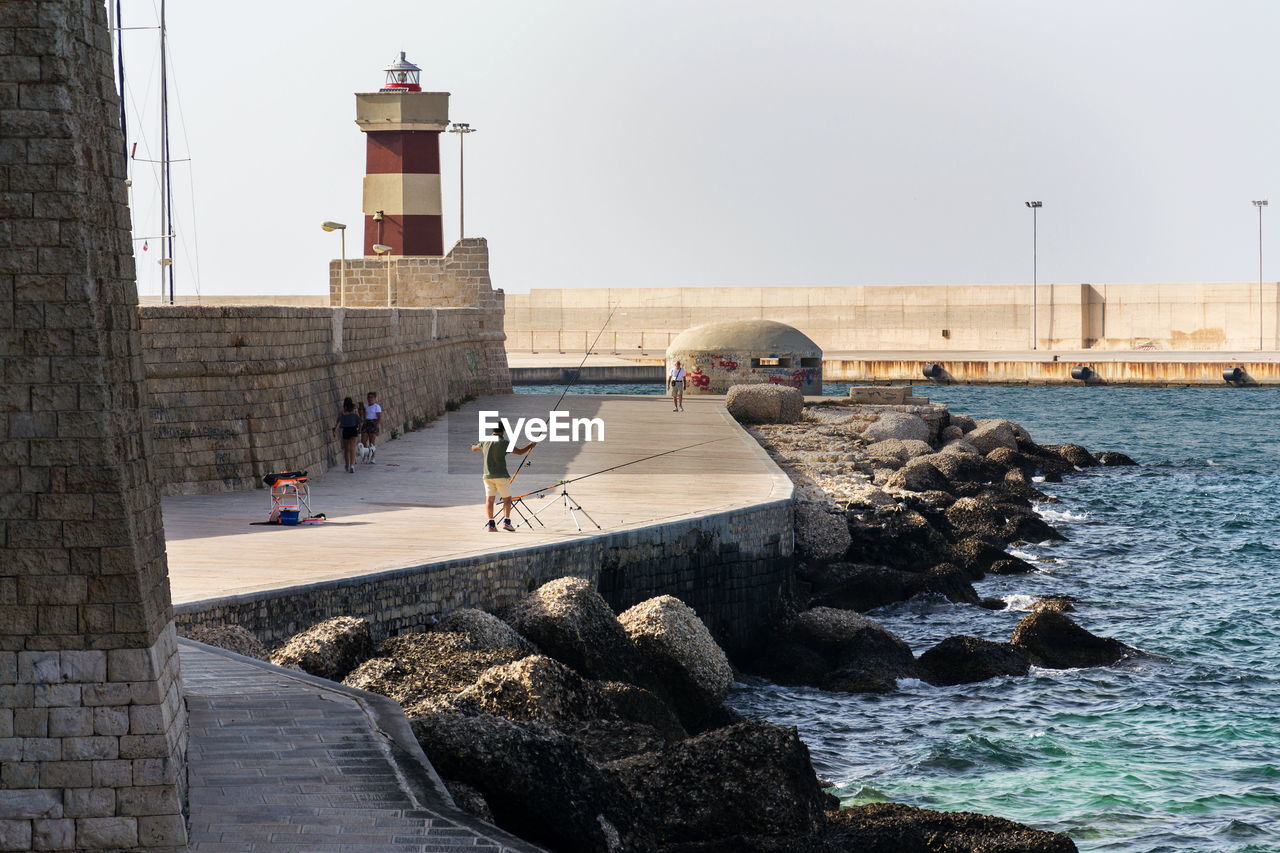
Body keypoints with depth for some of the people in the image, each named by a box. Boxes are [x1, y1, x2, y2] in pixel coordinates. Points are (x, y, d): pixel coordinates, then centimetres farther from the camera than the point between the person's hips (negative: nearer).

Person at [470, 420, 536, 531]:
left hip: (487, 475, 4)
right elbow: (519, 452, -14)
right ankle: (506, 521, -4)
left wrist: (474, 446, 50)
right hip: (501, 475, -4)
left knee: (489, 499, 4)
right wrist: (530, 445, 3)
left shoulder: (485, 442, 5)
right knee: (507, 498, 7)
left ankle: (490, 523, -4)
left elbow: (474, 449, 24)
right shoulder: (504, 443, -11)